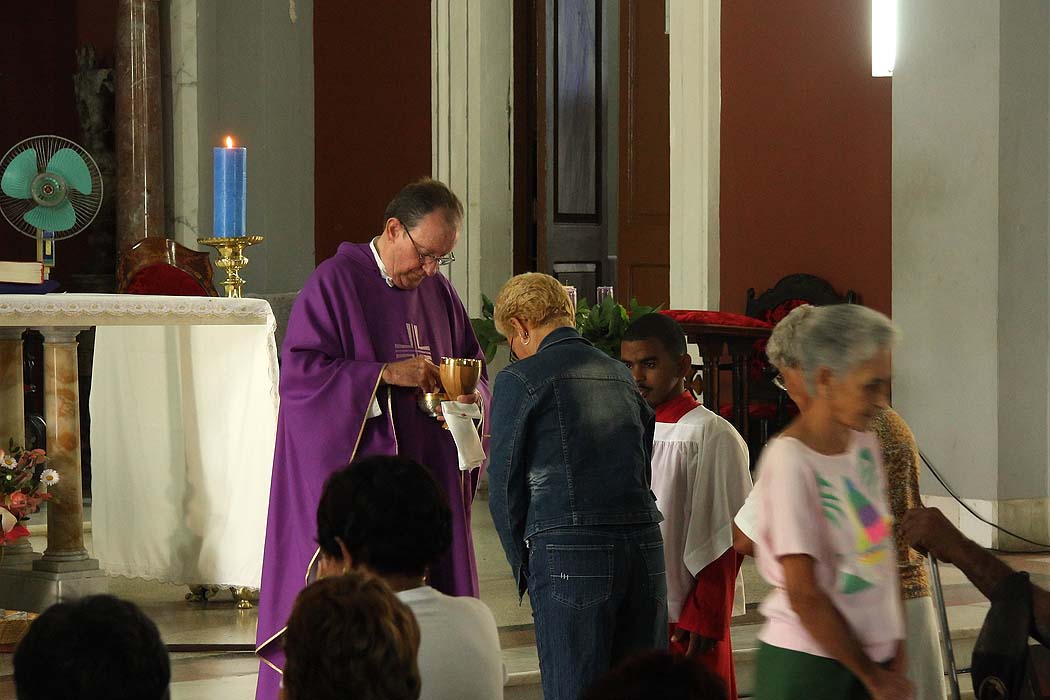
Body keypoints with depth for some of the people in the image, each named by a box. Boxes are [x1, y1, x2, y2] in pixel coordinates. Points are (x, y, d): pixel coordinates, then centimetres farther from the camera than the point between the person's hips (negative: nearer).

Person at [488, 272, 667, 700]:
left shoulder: (519, 380, 1)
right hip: (645, 544, 5)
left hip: (569, 552, -5)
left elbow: (504, 485, 2)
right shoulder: (620, 375, 19)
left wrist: (523, 567, 13)